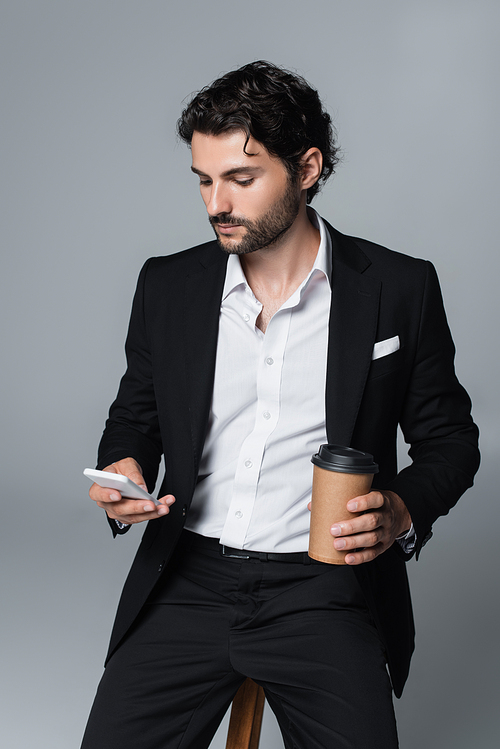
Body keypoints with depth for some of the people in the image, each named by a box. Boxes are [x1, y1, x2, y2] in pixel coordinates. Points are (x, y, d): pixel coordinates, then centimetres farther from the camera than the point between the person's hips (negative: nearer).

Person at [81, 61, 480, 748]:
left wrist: (403, 510, -11)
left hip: (324, 590, -2)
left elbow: (448, 440, 9)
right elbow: (135, 418, 18)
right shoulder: (168, 285, 7)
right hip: (190, 581, 2)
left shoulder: (400, 288, 0)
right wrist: (123, 472, -5)